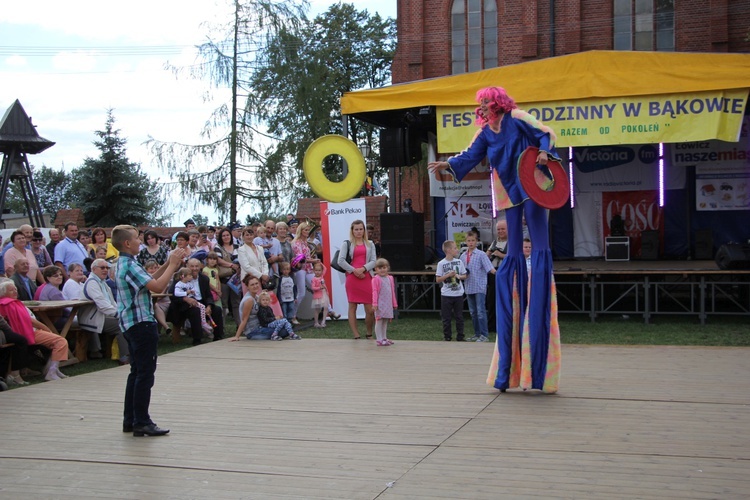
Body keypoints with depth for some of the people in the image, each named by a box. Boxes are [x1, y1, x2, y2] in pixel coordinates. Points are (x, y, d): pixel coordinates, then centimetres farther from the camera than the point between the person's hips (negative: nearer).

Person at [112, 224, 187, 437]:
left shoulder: (125, 264, 14)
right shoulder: (130, 266, -18)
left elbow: (150, 281, 15)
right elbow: (157, 286, -25)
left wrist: (168, 264, 8)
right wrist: (172, 265, -15)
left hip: (131, 324, 10)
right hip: (141, 324, -10)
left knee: (137, 372, 14)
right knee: (145, 373, -6)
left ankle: (130, 420, 18)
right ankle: (142, 422, -3)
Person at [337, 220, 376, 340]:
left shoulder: (370, 244, 14)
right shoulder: (347, 244, 7)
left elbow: (373, 261, 7)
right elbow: (341, 261, -2)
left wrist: (363, 269, -11)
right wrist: (354, 270, -9)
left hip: (367, 277, 1)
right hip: (352, 277, -1)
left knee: (370, 309, -4)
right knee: (352, 306, 0)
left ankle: (369, 334, 13)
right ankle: (356, 335, 5)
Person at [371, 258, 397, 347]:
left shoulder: (390, 278, 12)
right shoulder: (376, 279, -7)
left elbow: (392, 291, 17)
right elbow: (374, 292, -11)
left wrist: (394, 303, 18)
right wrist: (374, 303, -18)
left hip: (388, 304, 7)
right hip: (380, 304, -7)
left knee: (385, 321, 12)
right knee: (379, 321, -4)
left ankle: (384, 338, 20)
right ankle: (379, 339, -3)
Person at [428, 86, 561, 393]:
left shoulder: (517, 119, -4)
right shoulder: (485, 133, 10)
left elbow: (546, 134, -3)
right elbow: (470, 157, 0)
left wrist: (544, 152, -22)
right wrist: (447, 164, -16)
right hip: (509, 192, 6)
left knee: (540, 245, -9)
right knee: (514, 250, 4)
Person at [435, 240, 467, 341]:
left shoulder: (459, 262, 4)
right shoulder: (441, 264, -6)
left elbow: (464, 276, 10)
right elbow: (438, 280, -7)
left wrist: (459, 276, -10)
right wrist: (448, 275, -17)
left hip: (458, 294, 3)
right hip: (446, 295, -3)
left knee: (459, 317, 6)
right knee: (446, 318, 3)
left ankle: (460, 337, 12)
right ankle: (447, 337, 12)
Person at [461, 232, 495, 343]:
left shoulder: (481, 254, -6)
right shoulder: (463, 256, 10)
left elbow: (489, 267, -15)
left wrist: (496, 273, -32)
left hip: (479, 287, -6)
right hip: (469, 287, 6)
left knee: (481, 311, -8)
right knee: (473, 312, 12)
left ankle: (484, 334, -4)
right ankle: (477, 333, 21)